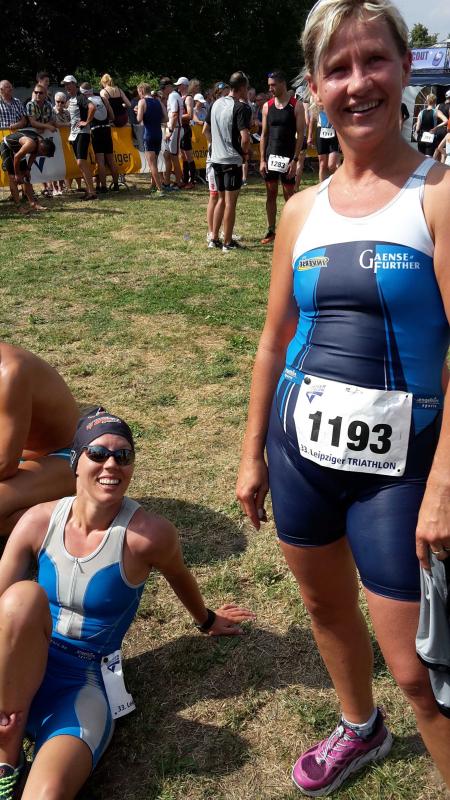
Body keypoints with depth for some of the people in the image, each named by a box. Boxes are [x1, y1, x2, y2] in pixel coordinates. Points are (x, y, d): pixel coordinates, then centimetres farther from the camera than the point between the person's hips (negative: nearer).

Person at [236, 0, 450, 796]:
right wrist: (252, 453, 12)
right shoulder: (302, 210, 5)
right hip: (300, 445, 6)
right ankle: (360, 729, 51)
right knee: (326, 607, 24)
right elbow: (275, 341, 10)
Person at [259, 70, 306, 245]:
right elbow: (264, 134, 8)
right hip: (271, 156, 4)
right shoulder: (267, 106, 6)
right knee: (270, 194, 7)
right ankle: (271, 231, 15)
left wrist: (295, 160, -14)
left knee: (289, 195, 3)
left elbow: (300, 134, -7)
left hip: (288, 157, -4)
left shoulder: (296, 106, -5)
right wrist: (262, 159, 1)